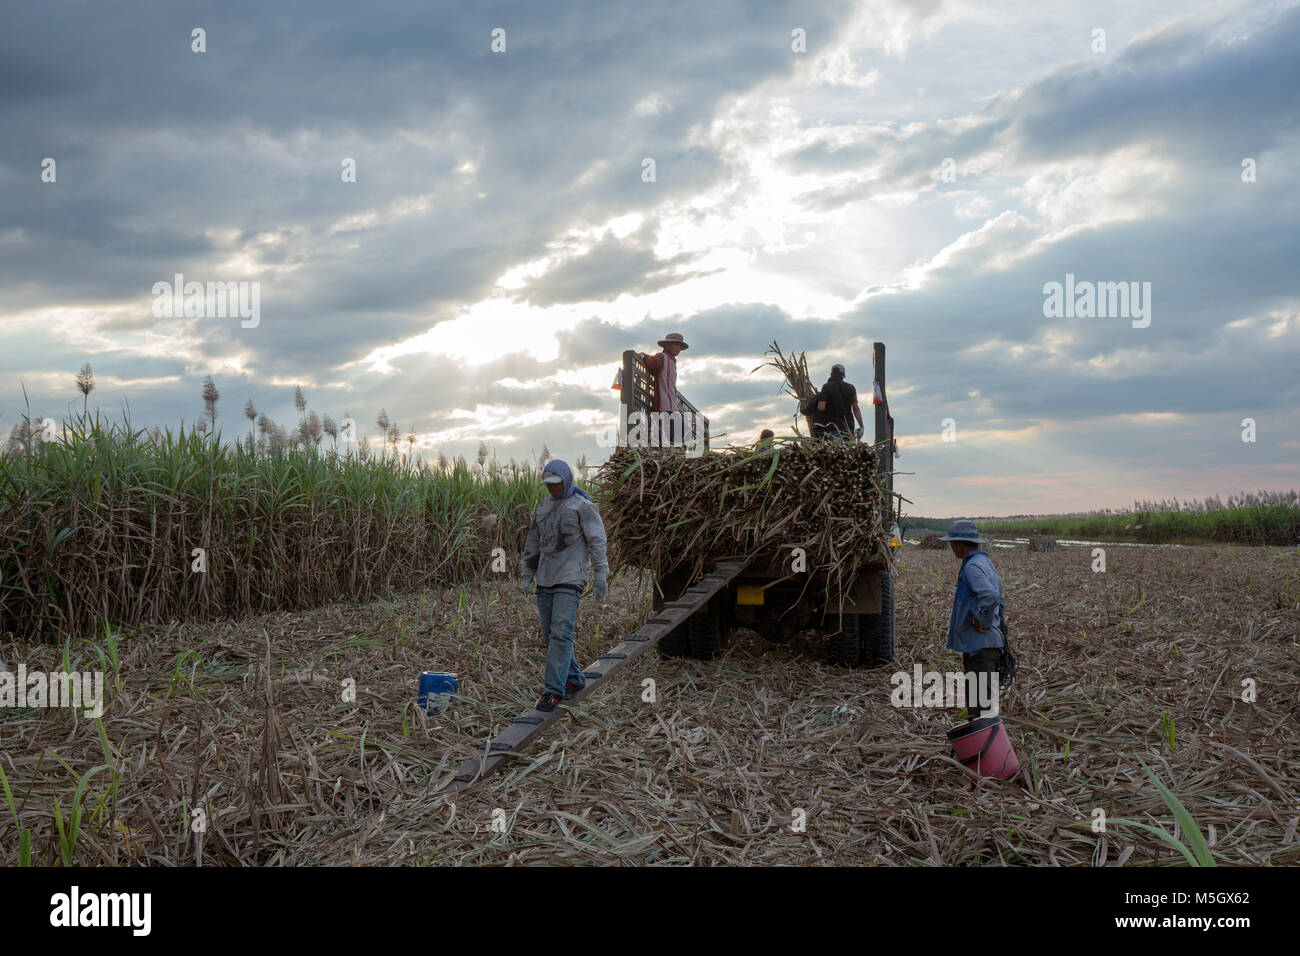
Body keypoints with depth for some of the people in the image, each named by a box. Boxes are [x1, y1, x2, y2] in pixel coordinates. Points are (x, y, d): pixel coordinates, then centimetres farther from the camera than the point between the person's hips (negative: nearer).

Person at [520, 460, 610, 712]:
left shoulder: (583, 507, -2)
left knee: (561, 634, -14)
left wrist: (600, 574, -14)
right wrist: (528, 572, 16)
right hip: (545, 580, 7)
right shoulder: (543, 507, 17)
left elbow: (597, 541, -6)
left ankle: (554, 691, -14)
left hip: (570, 580, -7)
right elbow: (533, 542, 23)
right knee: (549, 635, 8)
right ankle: (574, 679, 24)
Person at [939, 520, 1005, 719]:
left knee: (982, 706, -8)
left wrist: (982, 621, -20)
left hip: (980, 645, -10)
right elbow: (998, 600, 25)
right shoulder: (987, 563, 17)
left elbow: (990, 595, -33)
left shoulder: (973, 566, -16)